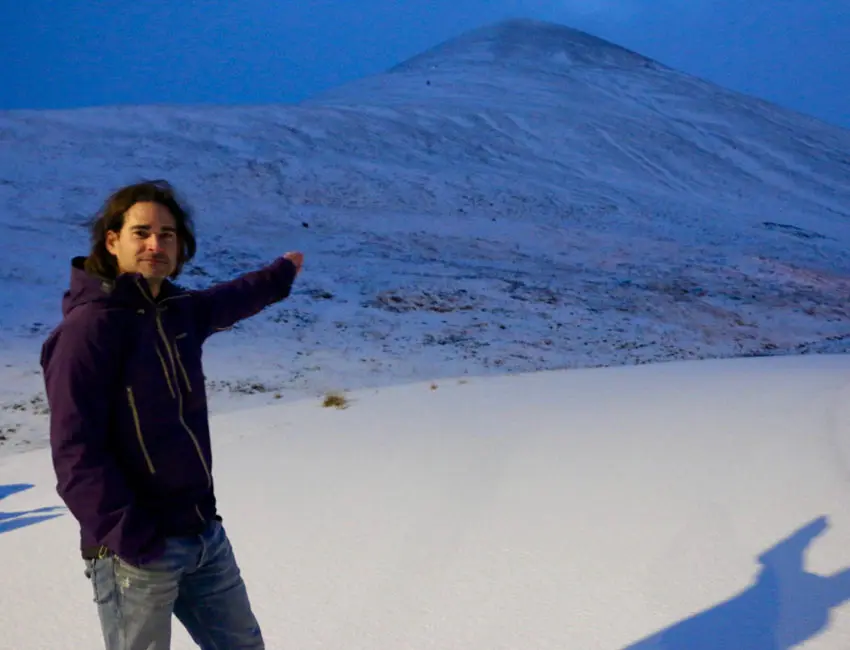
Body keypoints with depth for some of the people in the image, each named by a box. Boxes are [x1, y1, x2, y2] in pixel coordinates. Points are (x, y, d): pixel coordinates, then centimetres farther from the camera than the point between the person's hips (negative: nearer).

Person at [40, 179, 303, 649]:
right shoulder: (90, 326, -17)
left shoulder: (180, 311, 5)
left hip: (205, 535, 7)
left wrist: (280, 274, 46)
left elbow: (227, 301, 29)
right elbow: (75, 452, -20)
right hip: (135, 552, -7)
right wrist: (130, 539, -24)